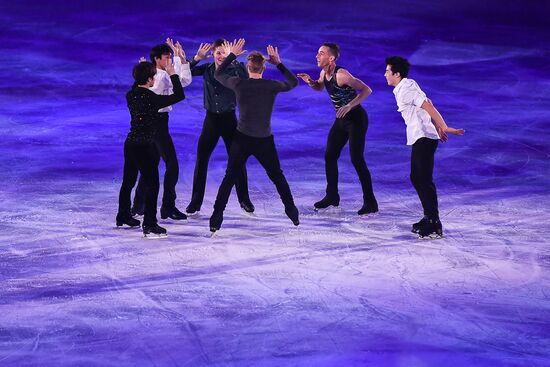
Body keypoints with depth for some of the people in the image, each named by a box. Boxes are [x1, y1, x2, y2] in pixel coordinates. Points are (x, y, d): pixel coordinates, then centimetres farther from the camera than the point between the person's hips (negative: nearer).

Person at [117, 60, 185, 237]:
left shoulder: (130, 95, 1)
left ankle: (123, 217, 35)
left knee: (128, 181, 21)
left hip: (131, 143, 8)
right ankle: (149, 224, -2)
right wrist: (172, 74, -8)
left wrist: (142, 71, 22)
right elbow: (179, 96, -16)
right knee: (152, 184, -1)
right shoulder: (151, 99, -20)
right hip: (145, 146, -8)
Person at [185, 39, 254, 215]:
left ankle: (244, 200, 16)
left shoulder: (233, 70, -7)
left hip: (229, 118, -2)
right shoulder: (207, 69, 2)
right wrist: (197, 57, -19)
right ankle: (196, 201, 10)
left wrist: (235, 60, -34)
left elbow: (247, 78, -25)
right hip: (211, 118, 2)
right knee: (201, 159, 1)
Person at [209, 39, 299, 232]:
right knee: (278, 177, 19)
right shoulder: (272, 86, -9)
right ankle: (292, 213, 23)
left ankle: (216, 218, 1)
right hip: (265, 142, 0)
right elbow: (293, 82, 11)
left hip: (242, 140, 0)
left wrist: (231, 55, 17)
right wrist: (278, 63, 15)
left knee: (229, 179, 8)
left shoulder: (239, 84, -10)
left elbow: (218, 74, 9)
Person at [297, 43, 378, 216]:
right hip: (341, 119, 9)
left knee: (357, 160, -11)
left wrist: (349, 106, -35)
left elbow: (366, 90, -26)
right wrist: (310, 82, 0)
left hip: (356, 119, -9)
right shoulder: (324, 73, 1)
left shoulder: (341, 75, -24)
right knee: (329, 156, 10)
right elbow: (319, 87, 23)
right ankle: (332, 196, 24)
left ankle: (370, 203, -4)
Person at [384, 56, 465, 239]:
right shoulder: (404, 88, 15)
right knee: (416, 178, 18)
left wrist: (445, 128, -26)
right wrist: (438, 128, 25)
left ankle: (434, 225, -10)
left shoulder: (407, 90, -15)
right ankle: (429, 218, 26)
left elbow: (428, 106, -22)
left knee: (425, 181, -11)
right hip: (419, 138, 11)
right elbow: (427, 105, 21)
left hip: (424, 139, -11)